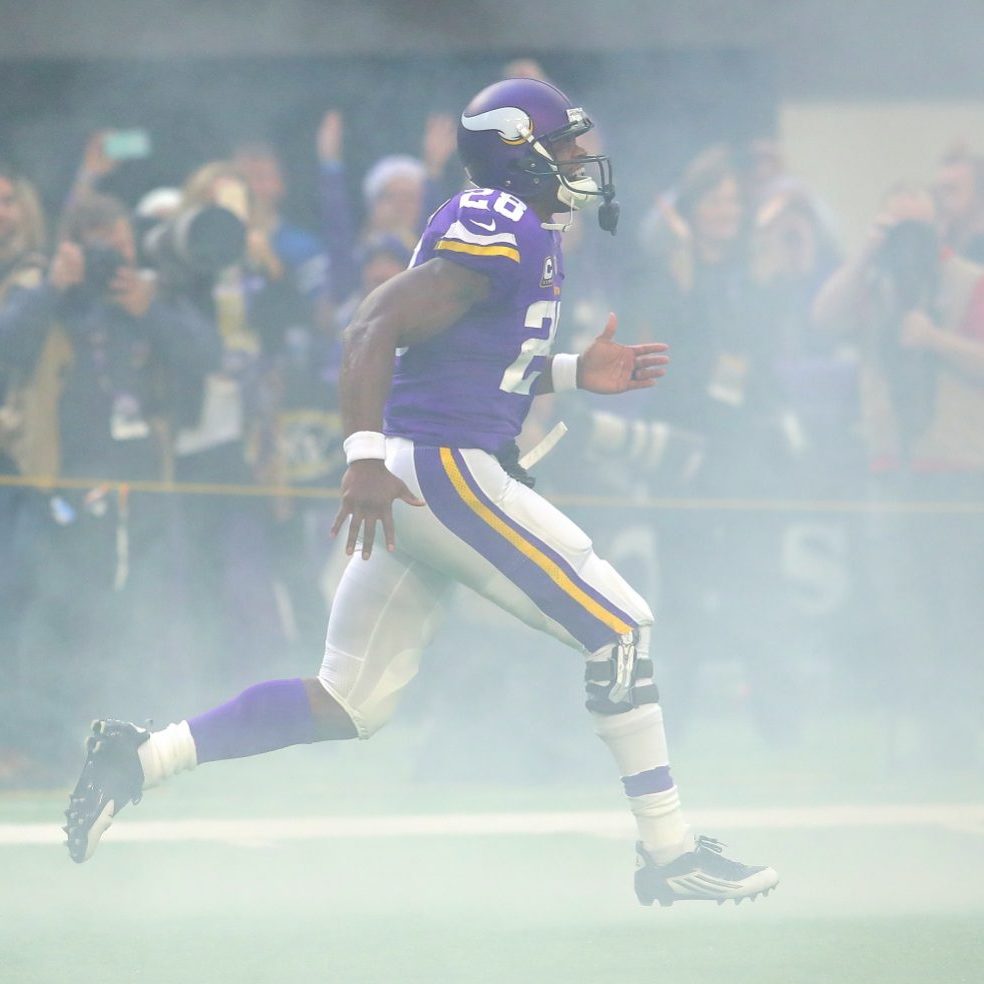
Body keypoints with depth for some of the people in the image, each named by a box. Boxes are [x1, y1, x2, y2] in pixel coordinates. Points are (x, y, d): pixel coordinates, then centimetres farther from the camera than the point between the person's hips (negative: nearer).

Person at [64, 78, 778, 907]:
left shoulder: (515, 232, 19)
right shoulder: (502, 231, -12)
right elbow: (375, 328, -21)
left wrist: (574, 374, 21)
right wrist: (368, 457, -29)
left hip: (408, 482, 10)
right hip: (449, 467, -10)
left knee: (348, 706, 10)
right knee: (621, 628, -4)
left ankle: (138, 760, 7)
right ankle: (670, 852, 0)